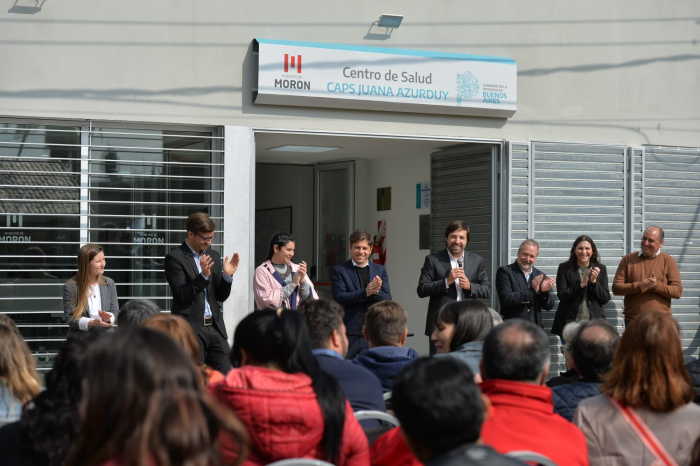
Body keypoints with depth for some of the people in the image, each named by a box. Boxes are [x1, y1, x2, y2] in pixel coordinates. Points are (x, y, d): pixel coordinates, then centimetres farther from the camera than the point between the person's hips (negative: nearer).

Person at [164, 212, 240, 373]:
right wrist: (203, 276, -23)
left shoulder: (213, 256, 13)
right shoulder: (175, 258, -5)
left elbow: (221, 296, 14)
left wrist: (227, 275, -4)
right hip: (191, 328, -5)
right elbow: (181, 295, -12)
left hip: (215, 326, 5)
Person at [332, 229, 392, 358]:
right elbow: (339, 298, -10)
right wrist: (365, 292, -21)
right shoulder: (339, 270, 2)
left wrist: (376, 291, -17)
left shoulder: (380, 270, 11)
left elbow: (388, 300, 5)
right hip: (348, 333, -2)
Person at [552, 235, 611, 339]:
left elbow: (605, 299, 5)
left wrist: (594, 281, -10)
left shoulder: (600, 269, 9)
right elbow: (562, 296, -6)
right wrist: (582, 284, -15)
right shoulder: (564, 268, 3)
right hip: (570, 322, -1)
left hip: (594, 323, 1)